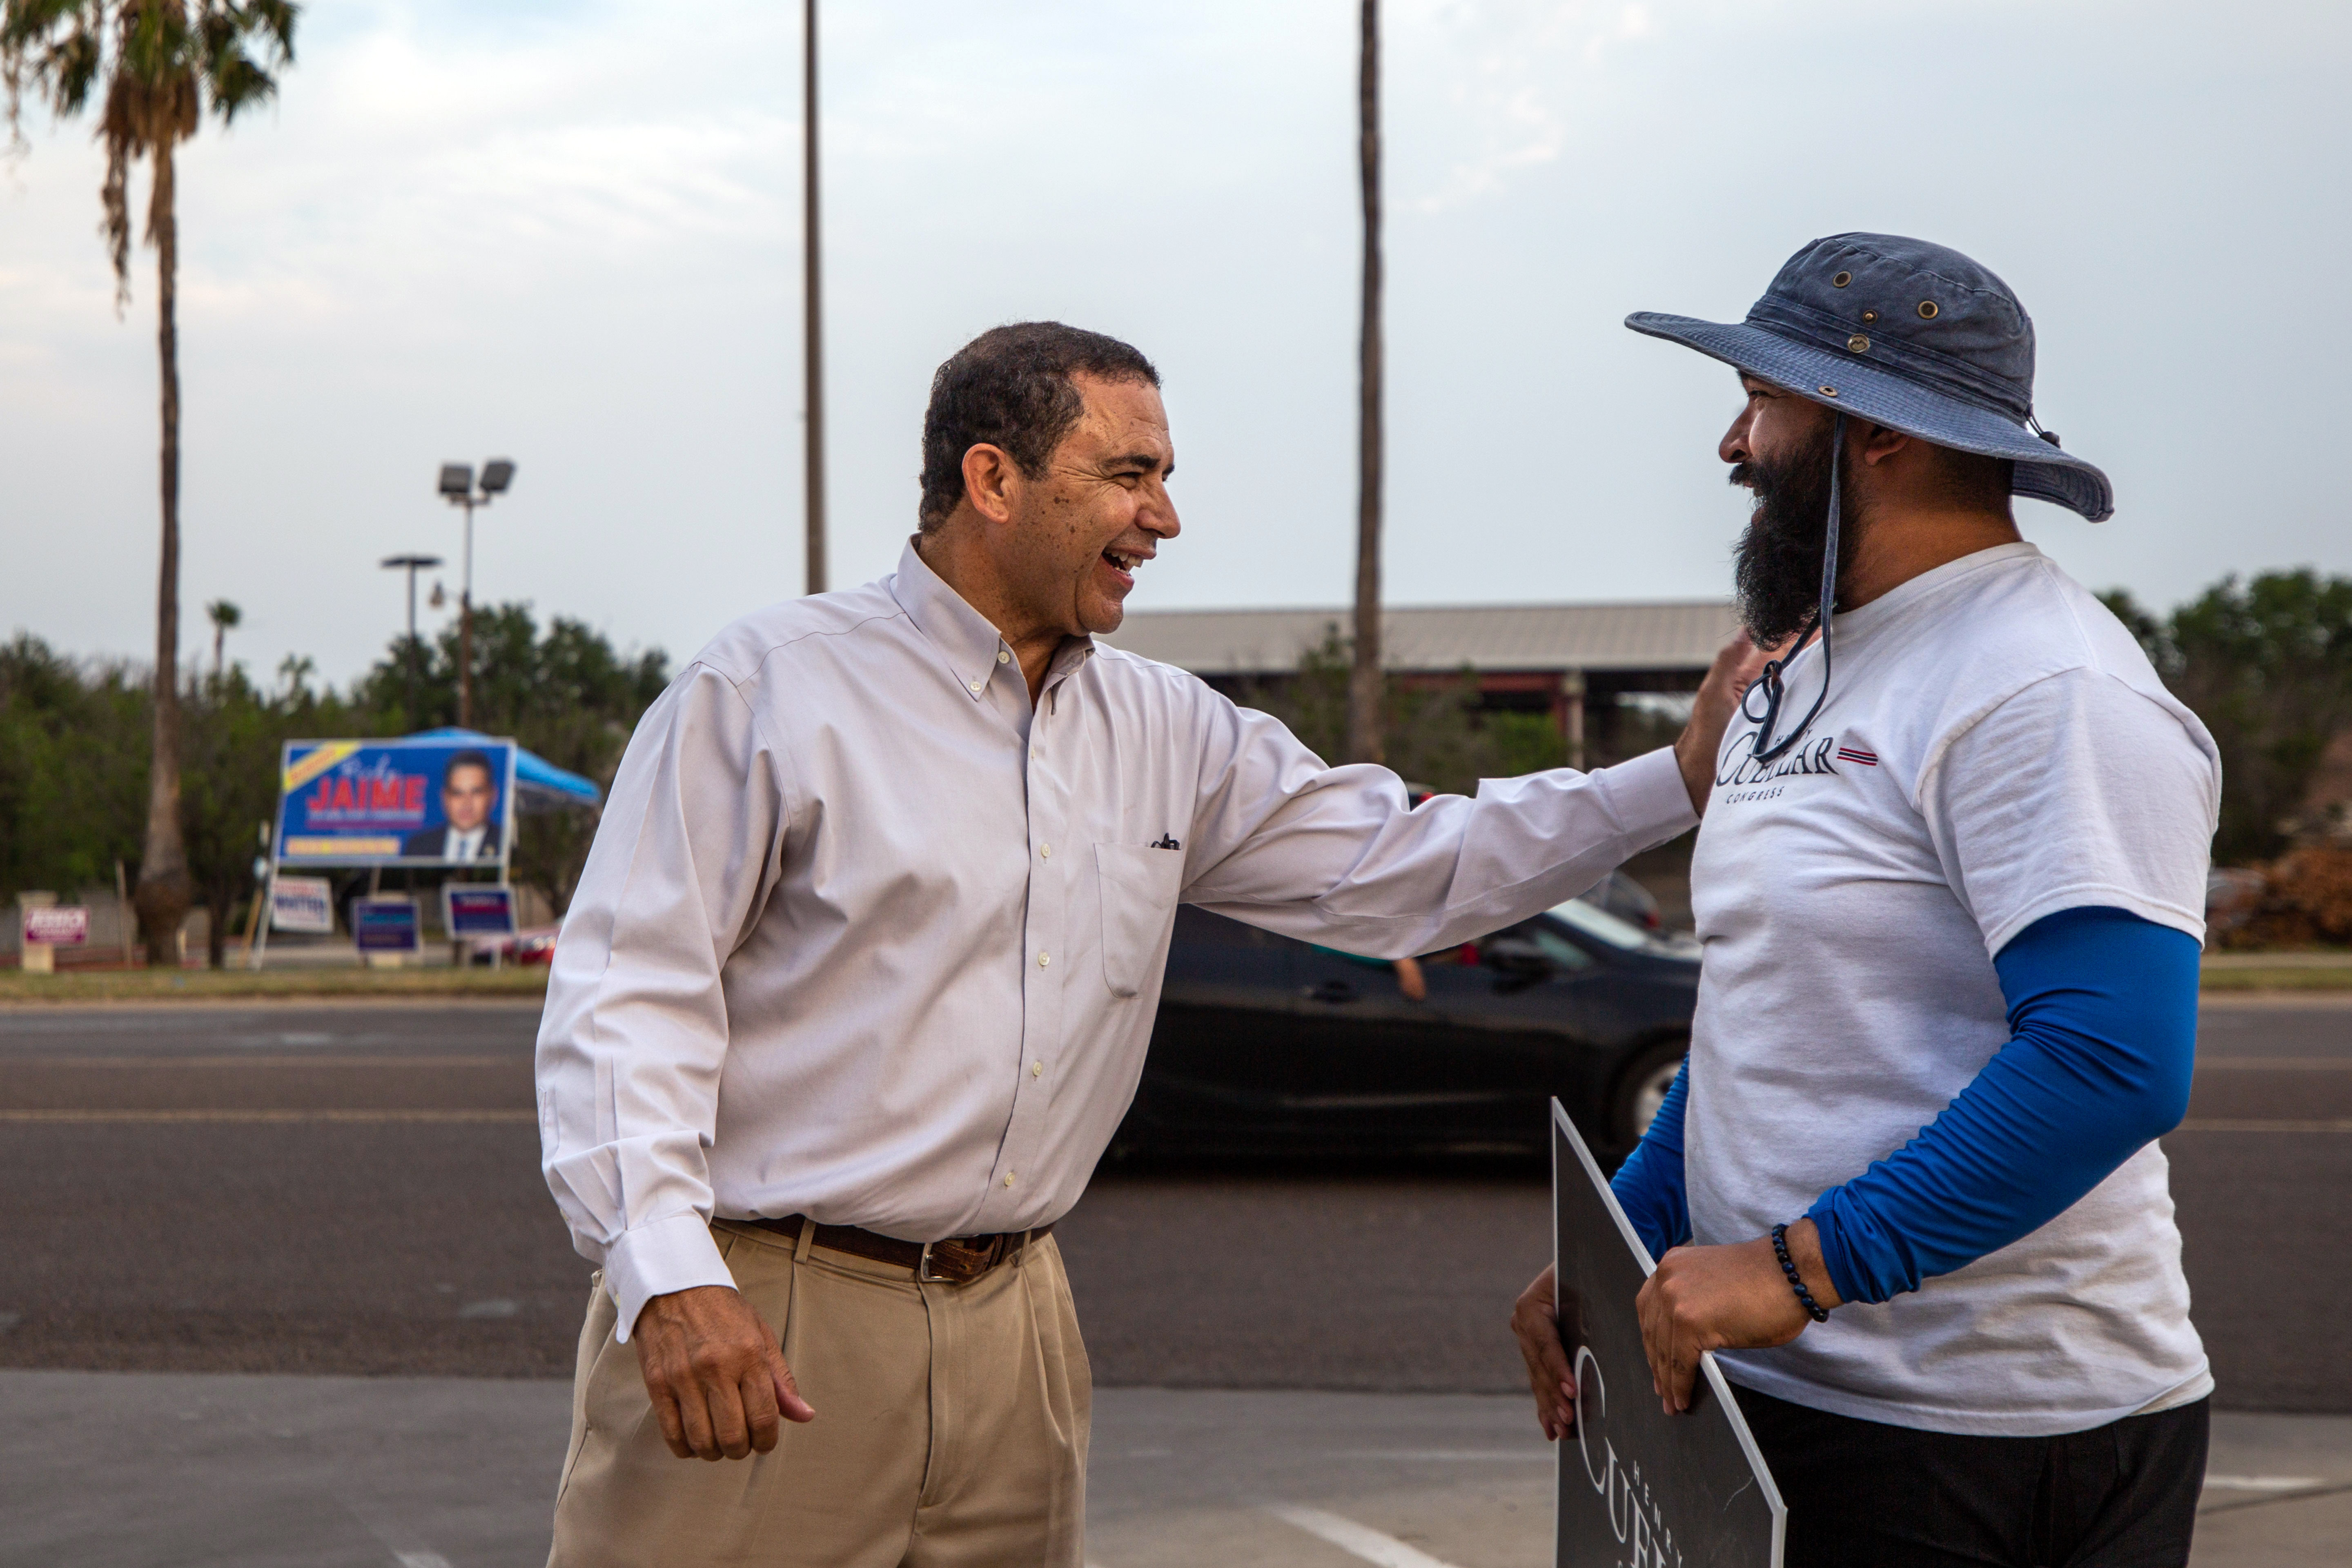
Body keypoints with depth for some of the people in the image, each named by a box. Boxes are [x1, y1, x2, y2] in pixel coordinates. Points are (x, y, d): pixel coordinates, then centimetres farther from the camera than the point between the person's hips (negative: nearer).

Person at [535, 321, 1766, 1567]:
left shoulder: (1167, 736, 13)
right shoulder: (771, 689, -5)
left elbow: (1393, 875, 15)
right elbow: (628, 987, -10)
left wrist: (1684, 775, 7)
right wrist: (671, 1276, -22)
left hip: (1008, 1325, 6)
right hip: (758, 1325, -5)